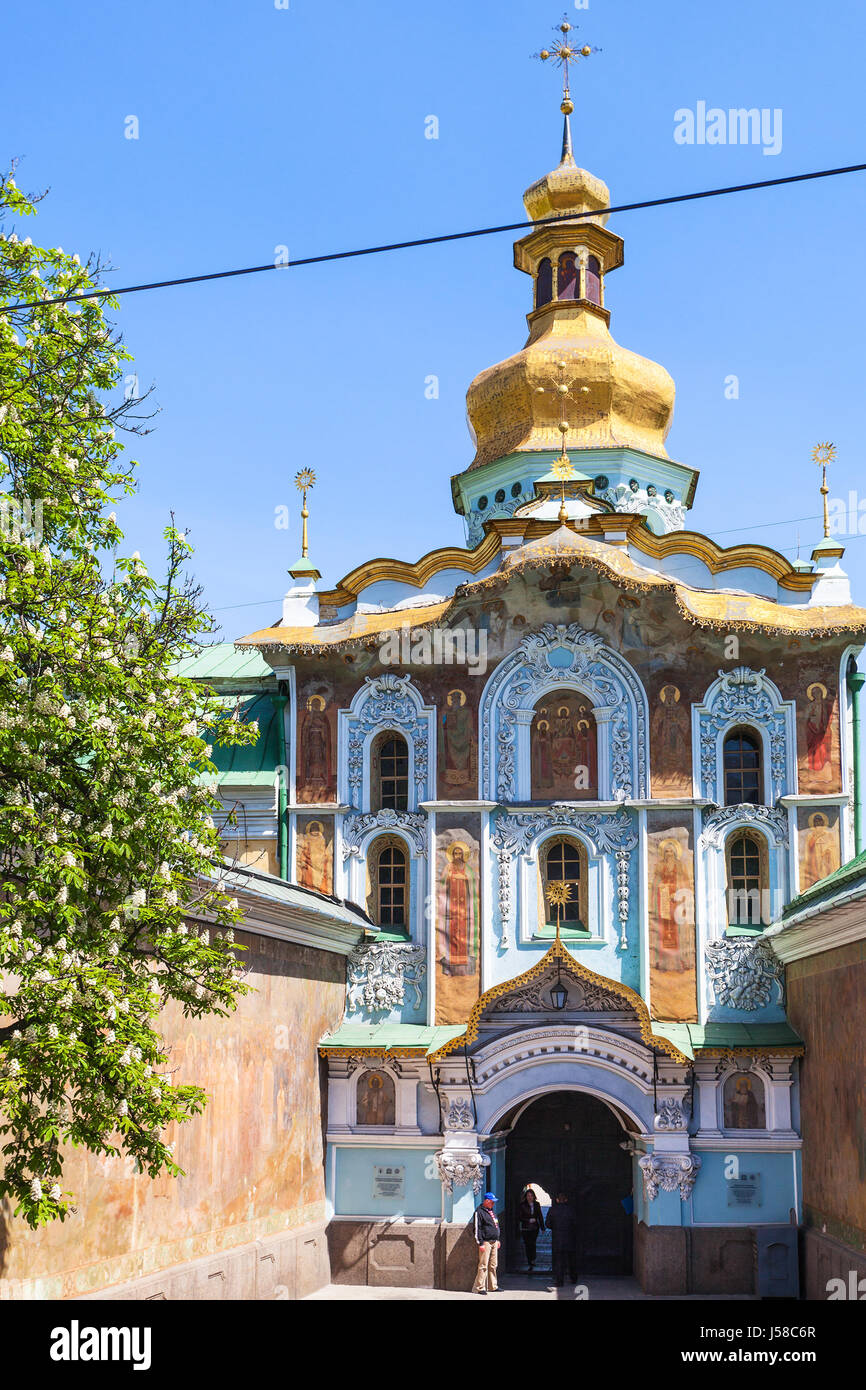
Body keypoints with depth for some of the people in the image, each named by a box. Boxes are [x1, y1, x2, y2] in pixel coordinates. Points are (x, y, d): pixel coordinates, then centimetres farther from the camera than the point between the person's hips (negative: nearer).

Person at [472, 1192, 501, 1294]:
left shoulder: (492, 1210, 18)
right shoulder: (479, 1211, -9)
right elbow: (477, 1228, -13)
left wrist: (497, 1240, 23)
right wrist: (480, 1243, -16)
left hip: (494, 1242, 8)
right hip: (486, 1242, -8)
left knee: (493, 1265, 11)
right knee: (483, 1265, -8)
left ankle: (493, 1286, 17)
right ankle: (480, 1288, -6)